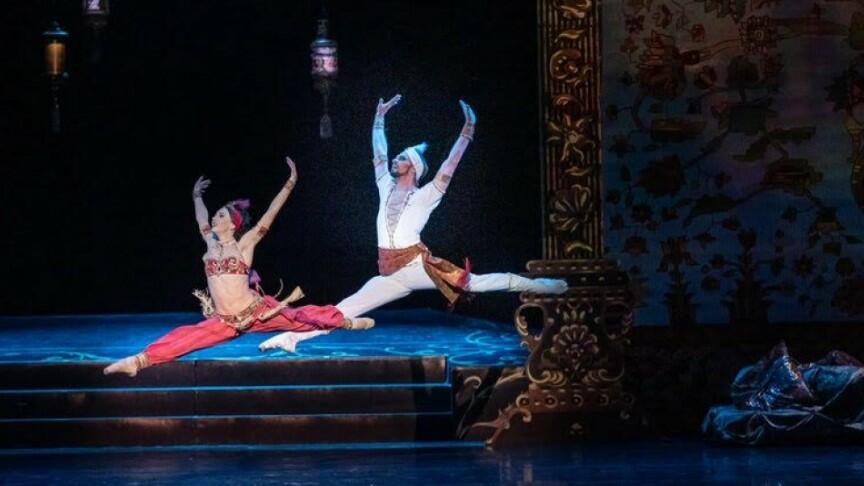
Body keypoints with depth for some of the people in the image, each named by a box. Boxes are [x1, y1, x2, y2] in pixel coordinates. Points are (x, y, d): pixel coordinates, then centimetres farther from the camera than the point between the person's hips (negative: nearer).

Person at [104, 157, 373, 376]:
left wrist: (290, 183, -11)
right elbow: (201, 220, 30)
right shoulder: (211, 243, 10)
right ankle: (140, 360, -22)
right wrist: (197, 197, 45)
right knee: (185, 336, -12)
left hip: (257, 313, -3)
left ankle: (348, 321, 18)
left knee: (298, 316, -1)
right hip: (224, 321, 3)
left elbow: (270, 214, -7)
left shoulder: (244, 244, -3)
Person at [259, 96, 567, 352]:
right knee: (344, 309, -3)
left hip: (418, 266, -4)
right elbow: (378, 154, 23)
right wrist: (380, 117, 27)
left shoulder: (425, 196, 3)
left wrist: (466, 133, -14)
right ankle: (294, 336, -10)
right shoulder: (386, 188, 17)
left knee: (476, 283, -5)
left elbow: (448, 169, -7)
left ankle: (537, 286, 4)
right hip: (390, 275, 4)